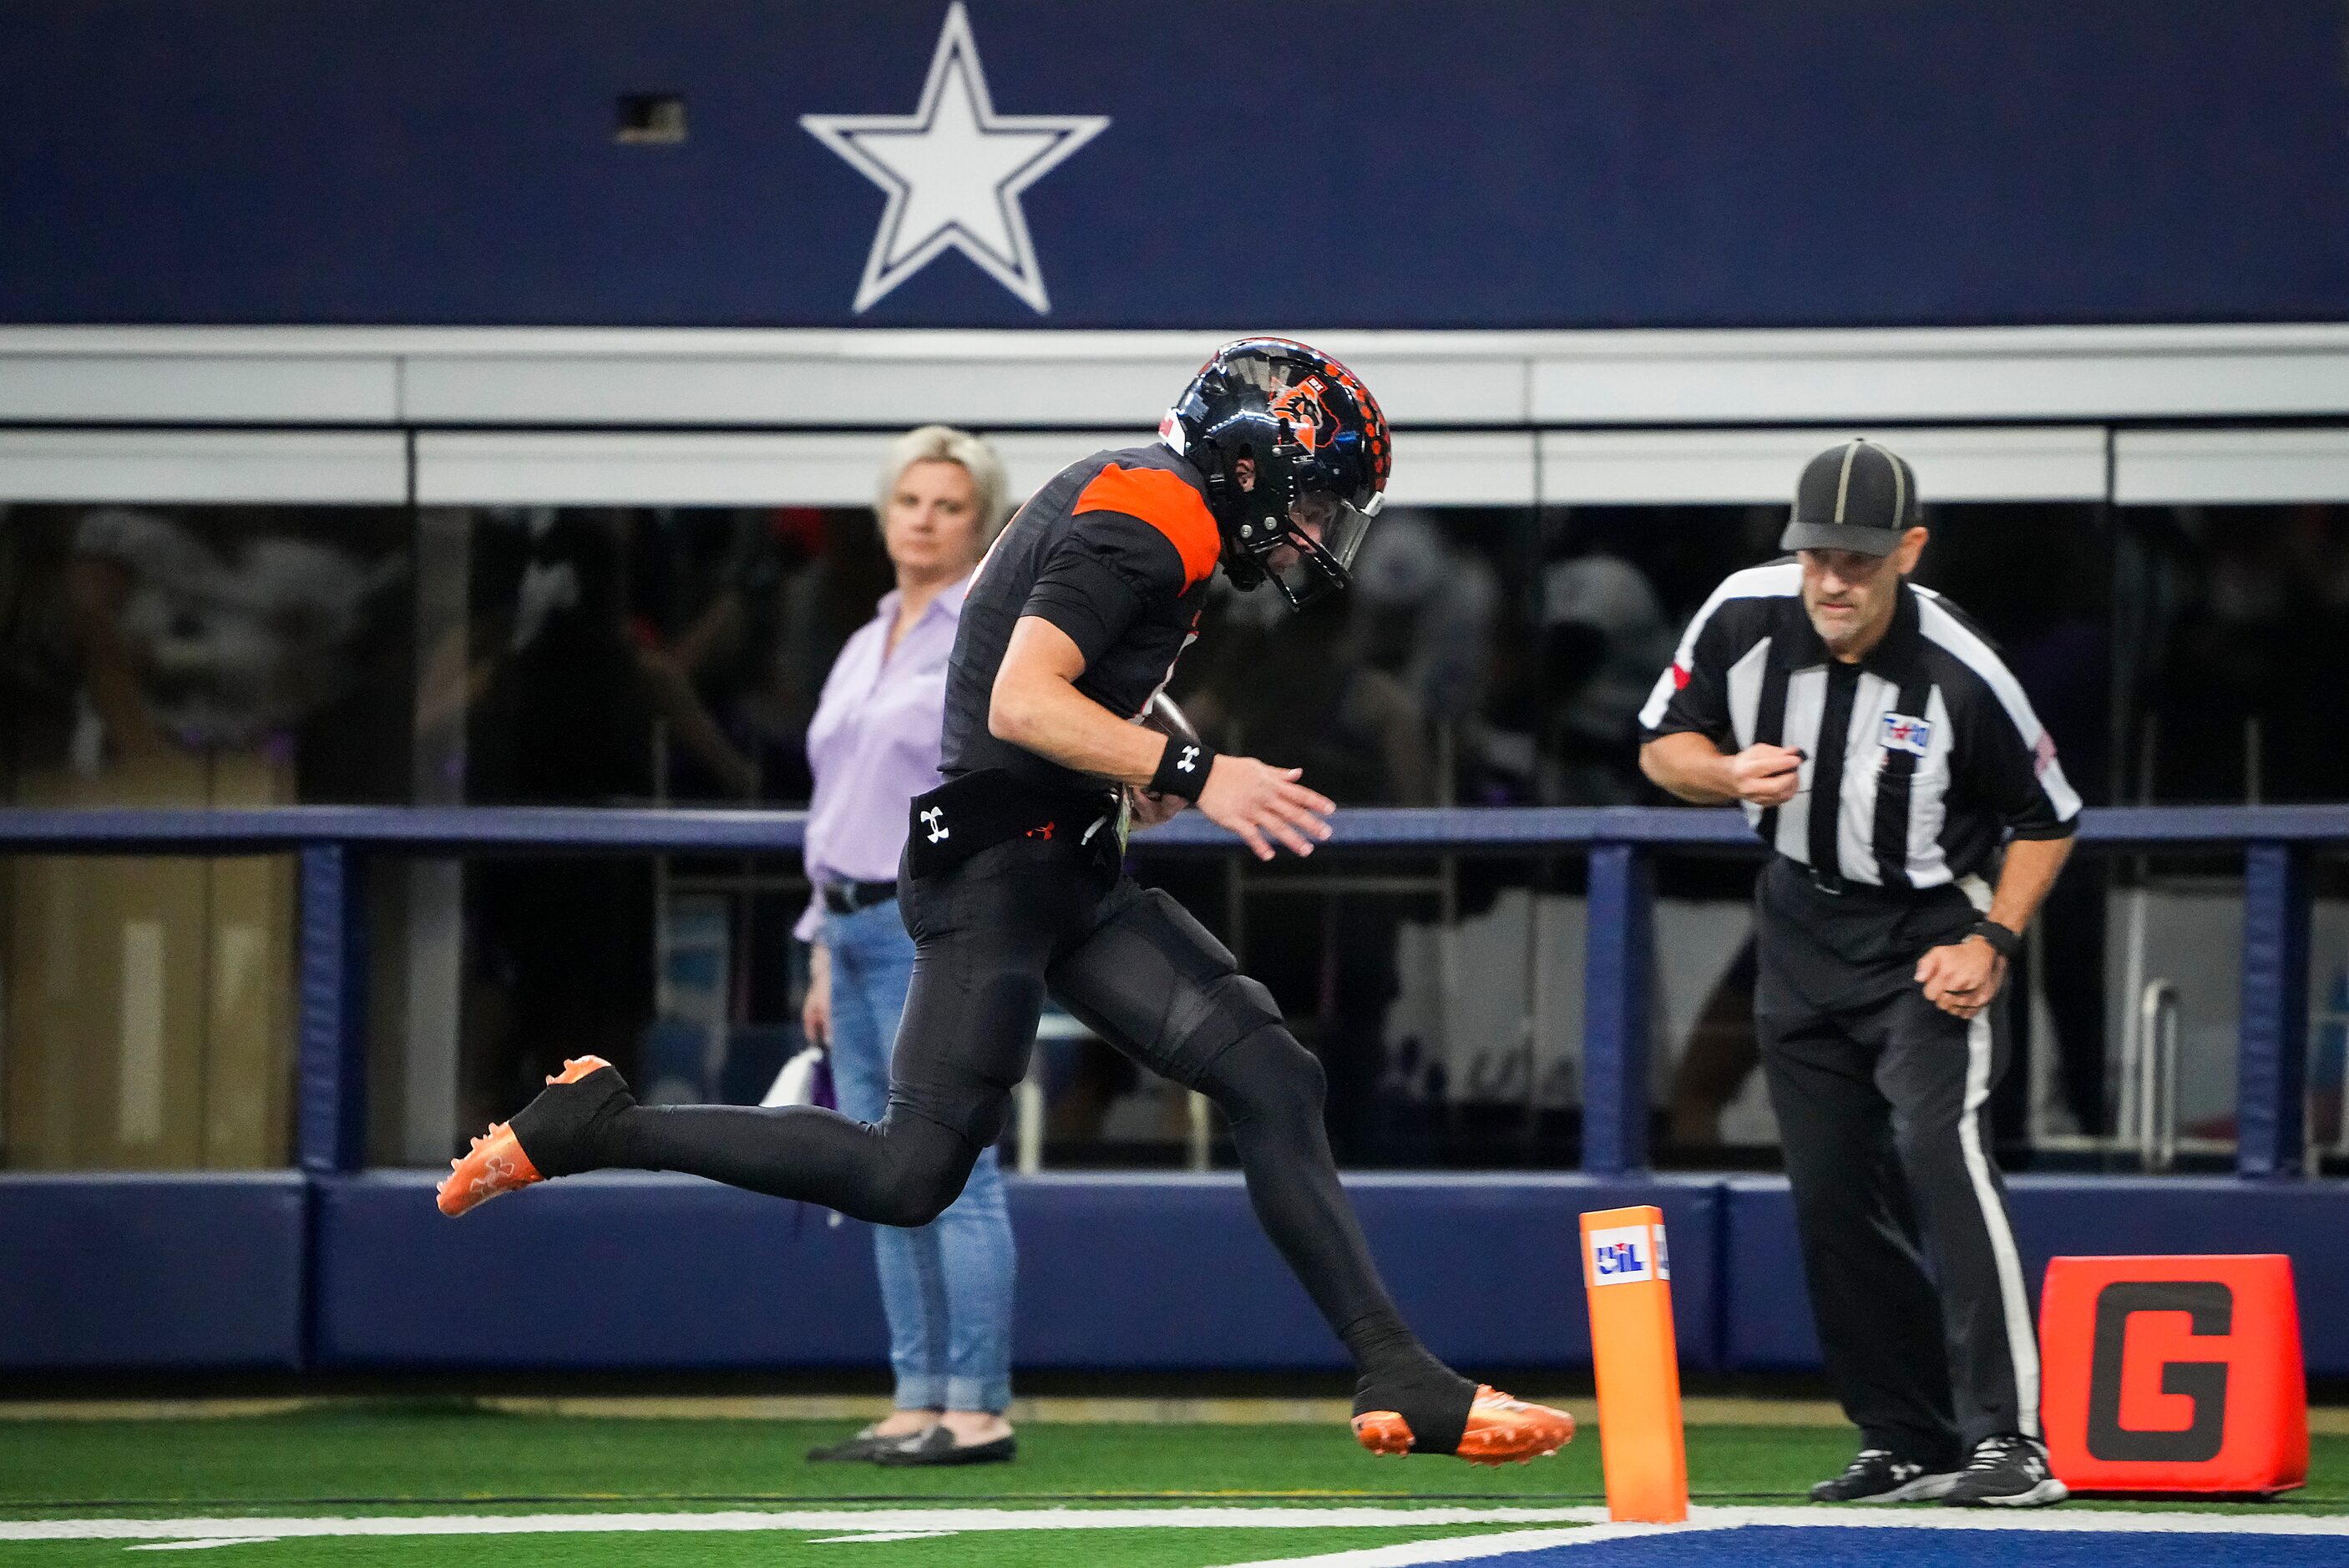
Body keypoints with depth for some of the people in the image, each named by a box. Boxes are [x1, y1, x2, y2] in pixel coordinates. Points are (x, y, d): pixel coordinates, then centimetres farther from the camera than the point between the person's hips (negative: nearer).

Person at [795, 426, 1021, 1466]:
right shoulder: (863, 650, 18)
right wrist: (825, 957, 19)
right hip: (852, 924, 8)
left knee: (953, 1174, -10)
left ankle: (978, 1410, -9)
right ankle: (919, 1404, 8)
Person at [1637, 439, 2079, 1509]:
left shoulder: (1960, 675, -22)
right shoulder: (1744, 619, -13)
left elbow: (2048, 820, -6)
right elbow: (1662, 746, 2)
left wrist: (1991, 941, -18)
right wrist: (1730, 774, -21)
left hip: (1925, 931, -5)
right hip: (1800, 927, 5)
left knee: (1938, 1148, -24)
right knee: (1832, 1191, 4)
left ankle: (2009, 1439, -30)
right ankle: (1908, 1444, 15)